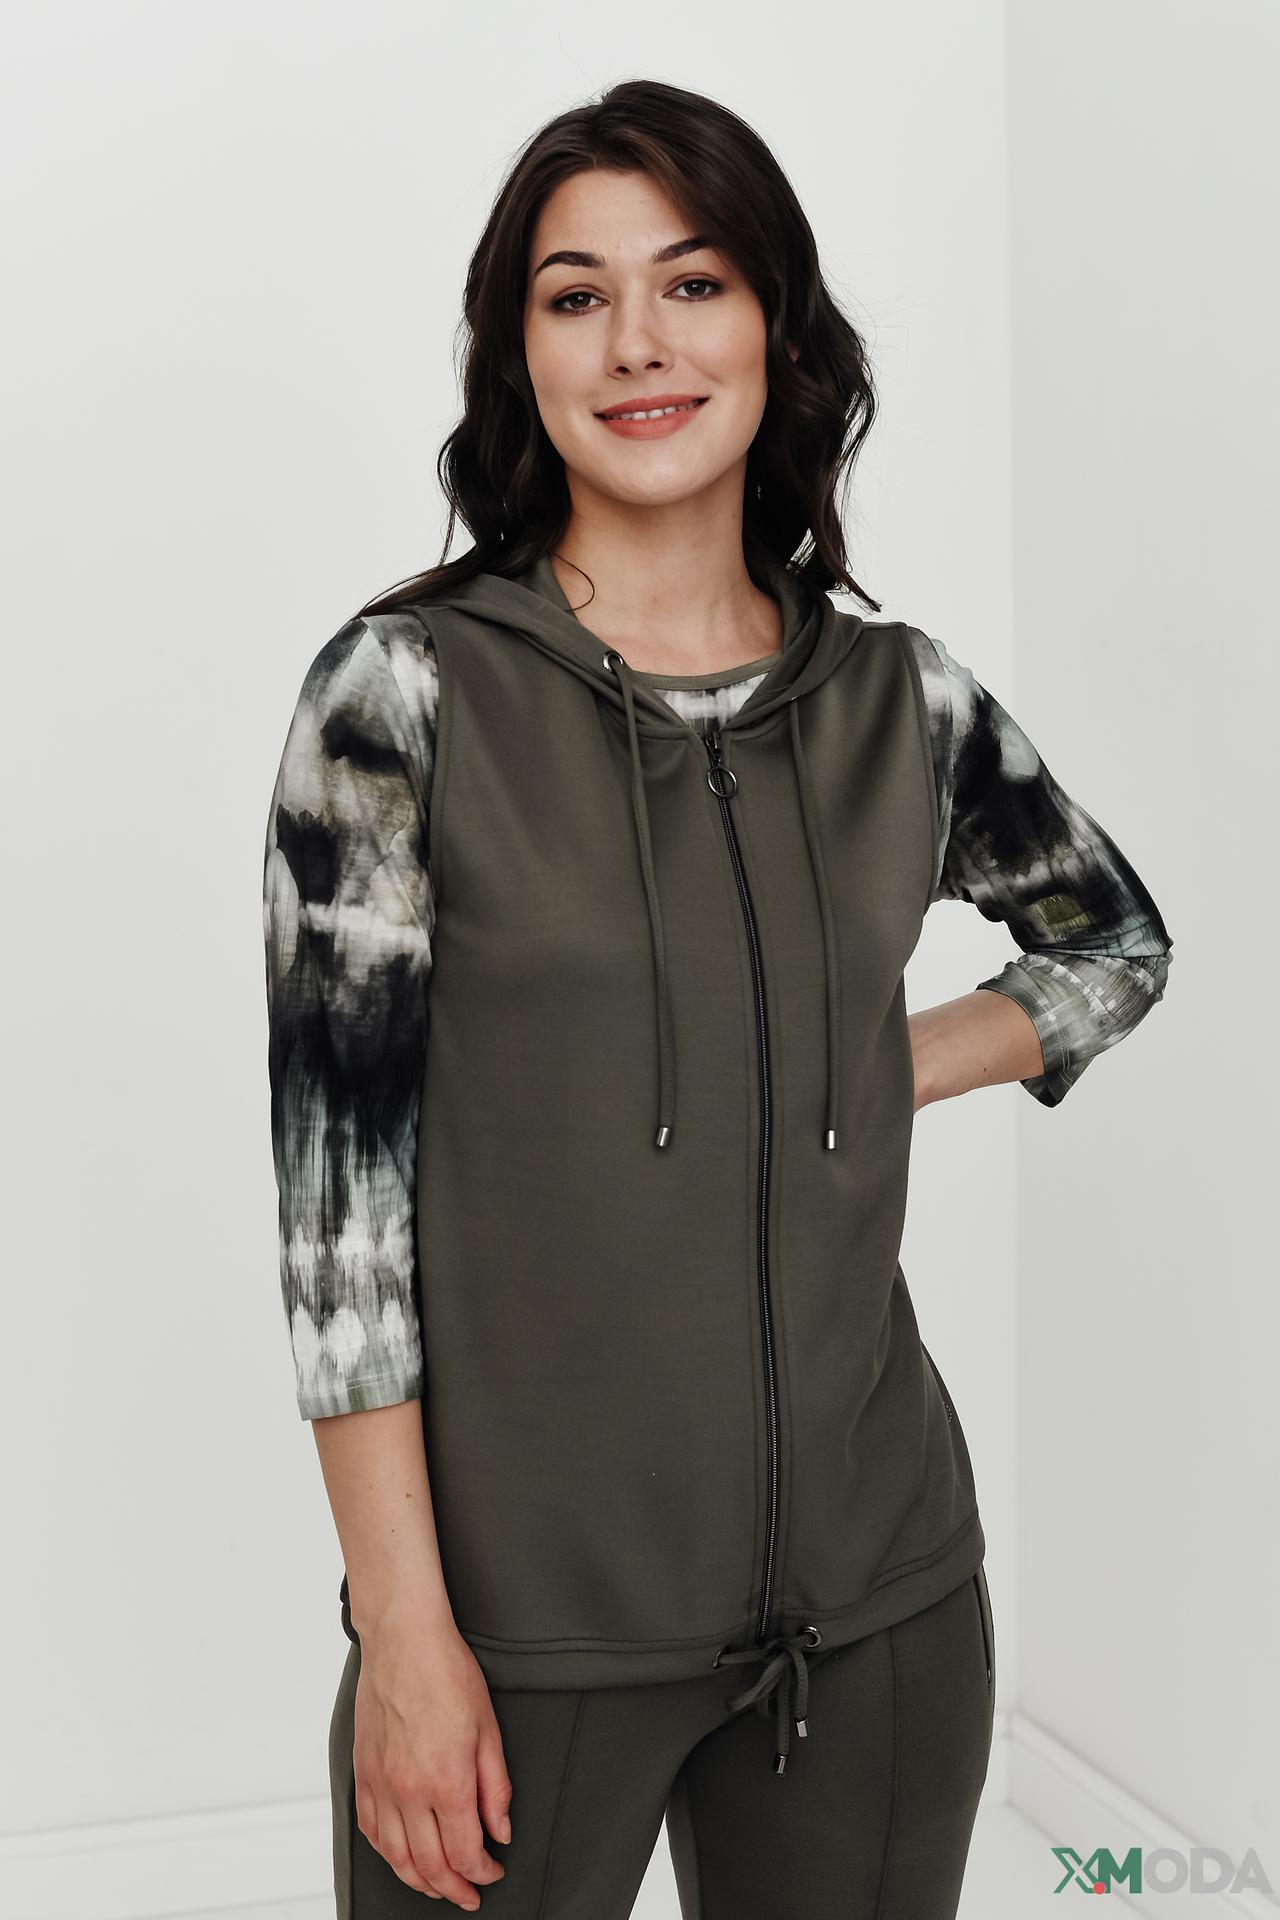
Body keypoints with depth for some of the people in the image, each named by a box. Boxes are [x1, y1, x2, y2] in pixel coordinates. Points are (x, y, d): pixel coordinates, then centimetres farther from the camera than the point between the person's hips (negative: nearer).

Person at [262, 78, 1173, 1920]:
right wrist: (403, 1630, -12)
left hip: (882, 1600, 3)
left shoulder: (903, 701, 2)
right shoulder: (409, 693, -7)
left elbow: (1115, 938, 21)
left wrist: (890, 1074, 5)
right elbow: (340, 1181, -10)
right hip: (527, 1610, -3)